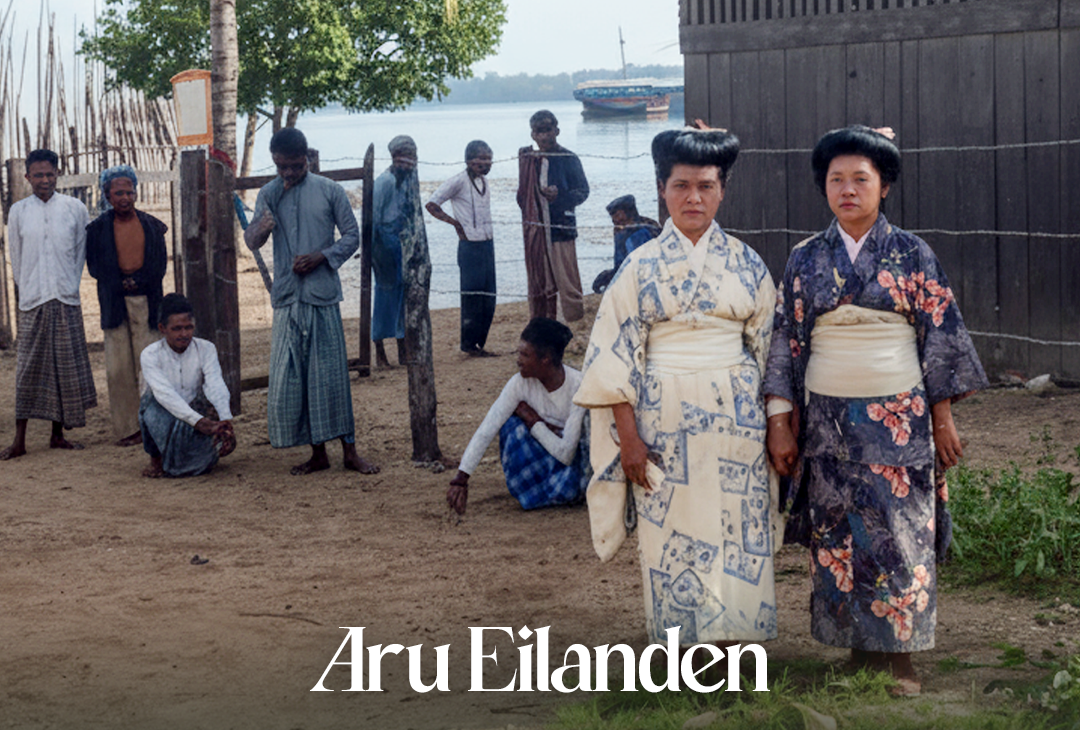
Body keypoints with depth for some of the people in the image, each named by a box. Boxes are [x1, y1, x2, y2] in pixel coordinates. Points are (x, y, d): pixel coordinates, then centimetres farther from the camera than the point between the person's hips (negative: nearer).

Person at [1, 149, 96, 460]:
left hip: (66, 300, 1)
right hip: (32, 300, -1)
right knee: (28, 367, -2)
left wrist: (72, 287, 6)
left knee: (66, 366, 4)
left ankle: (58, 434, 14)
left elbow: (81, 251, 9)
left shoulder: (75, 209, 3)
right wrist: (25, 292, 7)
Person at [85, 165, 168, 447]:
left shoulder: (151, 225, 9)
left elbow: (160, 263, 6)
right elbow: (94, 266, 5)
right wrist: (120, 283, -5)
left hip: (147, 302, 1)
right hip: (114, 304, -1)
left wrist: (138, 281, -6)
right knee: (119, 368, -2)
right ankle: (127, 428, 4)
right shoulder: (98, 228, 5)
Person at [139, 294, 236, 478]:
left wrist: (226, 421, -40)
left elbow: (216, 386, -20)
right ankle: (156, 458, -8)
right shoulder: (150, 355, -13)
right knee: (152, 401, -35)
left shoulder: (206, 349, -5)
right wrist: (198, 421, -42)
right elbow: (165, 394, -27)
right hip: (163, 421, -2)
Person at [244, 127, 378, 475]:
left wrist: (321, 256, -12)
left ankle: (349, 450, 4)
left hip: (323, 294, -3)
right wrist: (260, 229, -13)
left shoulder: (329, 191, 2)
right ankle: (318, 453, 10)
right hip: (286, 297, 3)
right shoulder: (268, 195, 10)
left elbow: (352, 235, 4)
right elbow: (251, 241, 11)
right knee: (288, 376, 1)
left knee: (331, 373, -3)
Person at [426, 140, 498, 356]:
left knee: (488, 299, 8)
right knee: (472, 296, -3)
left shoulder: (483, 181, 13)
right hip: (470, 246, -8)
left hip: (487, 244, 8)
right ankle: (469, 343, 7)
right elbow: (432, 204, -13)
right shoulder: (459, 181, -11)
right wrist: (455, 223, -11)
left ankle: (479, 343, 16)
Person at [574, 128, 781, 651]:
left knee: (738, 528, 1)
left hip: (736, 416, 1)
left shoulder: (746, 264, 5)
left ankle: (731, 632, 12)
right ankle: (681, 638, 14)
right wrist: (628, 437, -6)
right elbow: (617, 353, -1)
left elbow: (769, 346, 9)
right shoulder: (640, 266, 0)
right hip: (665, 418, -1)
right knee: (670, 529, 2)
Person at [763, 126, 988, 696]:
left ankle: (899, 657, 10)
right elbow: (787, 340, 6)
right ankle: (858, 651, 17)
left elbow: (940, 336, 1)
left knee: (899, 534, -1)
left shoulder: (912, 255, 0)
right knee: (838, 536, 5)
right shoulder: (805, 260, 5)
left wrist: (943, 417, -1)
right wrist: (779, 423, 2)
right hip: (828, 421, 2)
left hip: (897, 418, -2)